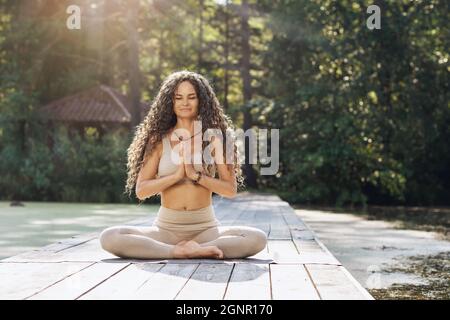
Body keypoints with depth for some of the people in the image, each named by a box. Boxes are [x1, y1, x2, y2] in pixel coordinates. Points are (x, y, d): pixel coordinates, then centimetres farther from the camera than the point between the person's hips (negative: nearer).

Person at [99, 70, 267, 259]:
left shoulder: (214, 138, 3)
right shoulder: (158, 140, 4)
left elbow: (231, 189, -2)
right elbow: (141, 190, -2)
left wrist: (195, 175, -14)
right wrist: (177, 175, -14)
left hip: (206, 228, 0)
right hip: (166, 228, 1)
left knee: (257, 238, -27)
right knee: (109, 237, -25)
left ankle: (183, 251, -23)